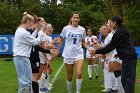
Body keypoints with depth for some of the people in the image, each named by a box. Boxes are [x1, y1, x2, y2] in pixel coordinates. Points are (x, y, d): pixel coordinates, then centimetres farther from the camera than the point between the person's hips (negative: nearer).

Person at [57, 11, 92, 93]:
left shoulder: (82, 29, 1)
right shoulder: (66, 29, -4)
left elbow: (83, 42, 12)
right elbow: (61, 41, 8)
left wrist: (90, 49, -3)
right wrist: (57, 51, 8)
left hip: (79, 54, 0)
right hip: (68, 55, 0)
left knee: (79, 74, -20)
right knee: (69, 76, 7)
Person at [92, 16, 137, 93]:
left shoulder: (118, 33, -13)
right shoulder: (122, 31, 16)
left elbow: (110, 46, -12)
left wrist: (97, 51, -5)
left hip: (128, 58, -9)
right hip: (130, 56, 9)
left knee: (127, 79, -8)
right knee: (124, 79, 12)